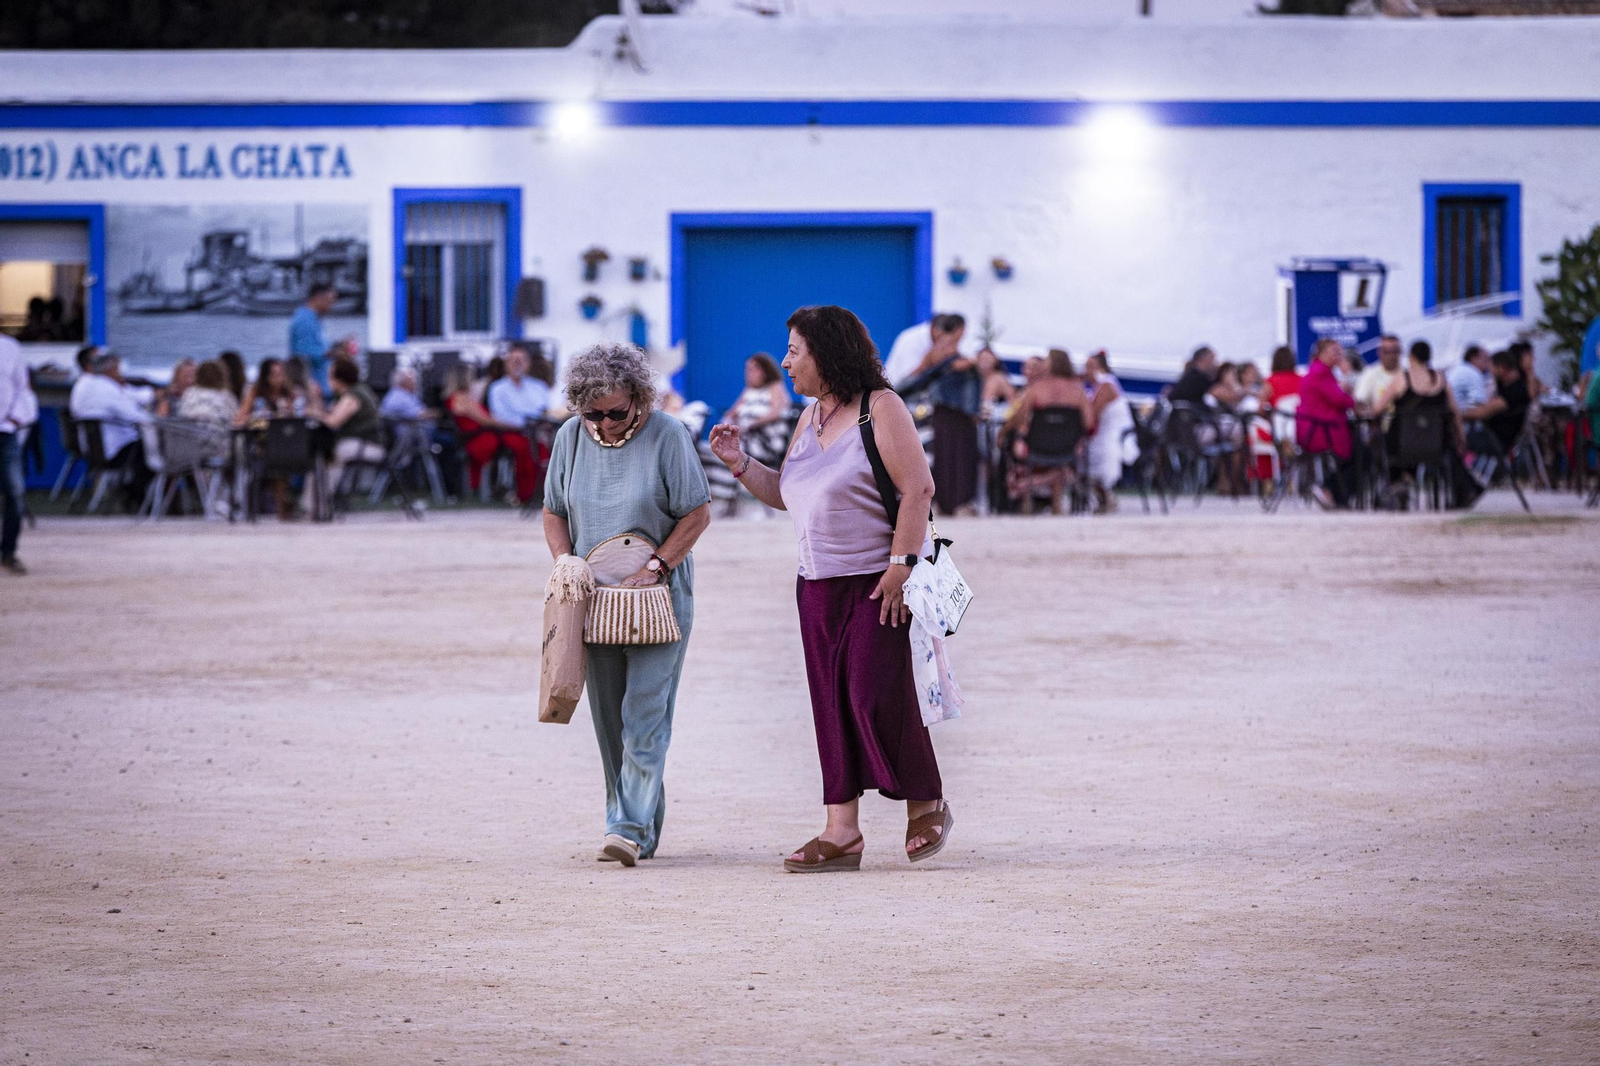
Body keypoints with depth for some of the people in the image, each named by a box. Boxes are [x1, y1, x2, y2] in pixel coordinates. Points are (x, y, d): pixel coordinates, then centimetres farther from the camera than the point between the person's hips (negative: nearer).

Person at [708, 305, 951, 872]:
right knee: (831, 702, 4)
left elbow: (918, 489, -14)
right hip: (818, 585, 8)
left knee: (877, 695, -11)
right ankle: (842, 833, 4)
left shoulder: (881, 408, -9)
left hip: (879, 581, -8)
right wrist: (740, 463, 6)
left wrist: (902, 565, -20)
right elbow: (784, 493, 22)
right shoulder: (810, 417, 15)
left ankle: (926, 807, 8)